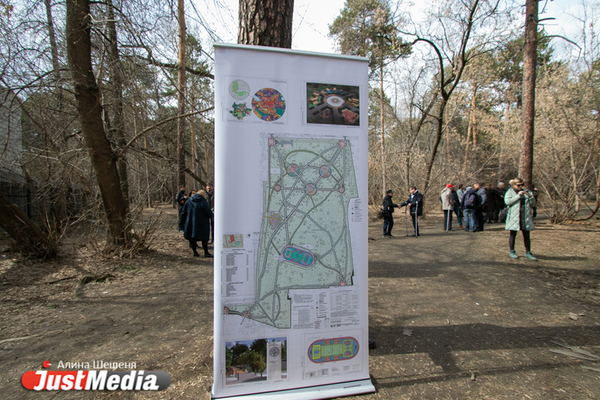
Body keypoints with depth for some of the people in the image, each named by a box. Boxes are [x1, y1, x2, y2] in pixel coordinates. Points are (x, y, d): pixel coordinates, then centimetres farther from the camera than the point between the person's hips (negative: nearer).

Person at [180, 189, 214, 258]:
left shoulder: (188, 202, 5)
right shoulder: (203, 203, -13)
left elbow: (183, 212, 10)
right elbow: (209, 214, -15)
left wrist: (183, 223, 17)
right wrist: (212, 215, 8)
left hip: (190, 224, 5)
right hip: (201, 224, -4)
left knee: (192, 238, 14)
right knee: (204, 238, 5)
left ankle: (195, 252, 17)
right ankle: (206, 252, 6)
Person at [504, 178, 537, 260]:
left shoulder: (527, 192, 13)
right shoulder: (510, 192, 2)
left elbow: (533, 204, 9)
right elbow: (507, 201, -15)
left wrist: (530, 196, -9)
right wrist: (518, 195, -19)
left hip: (526, 217, 4)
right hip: (514, 217, -3)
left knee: (526, 235, 6)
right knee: (513, 234, 4)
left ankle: (528, 252, 14)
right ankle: (512, 251, 14)